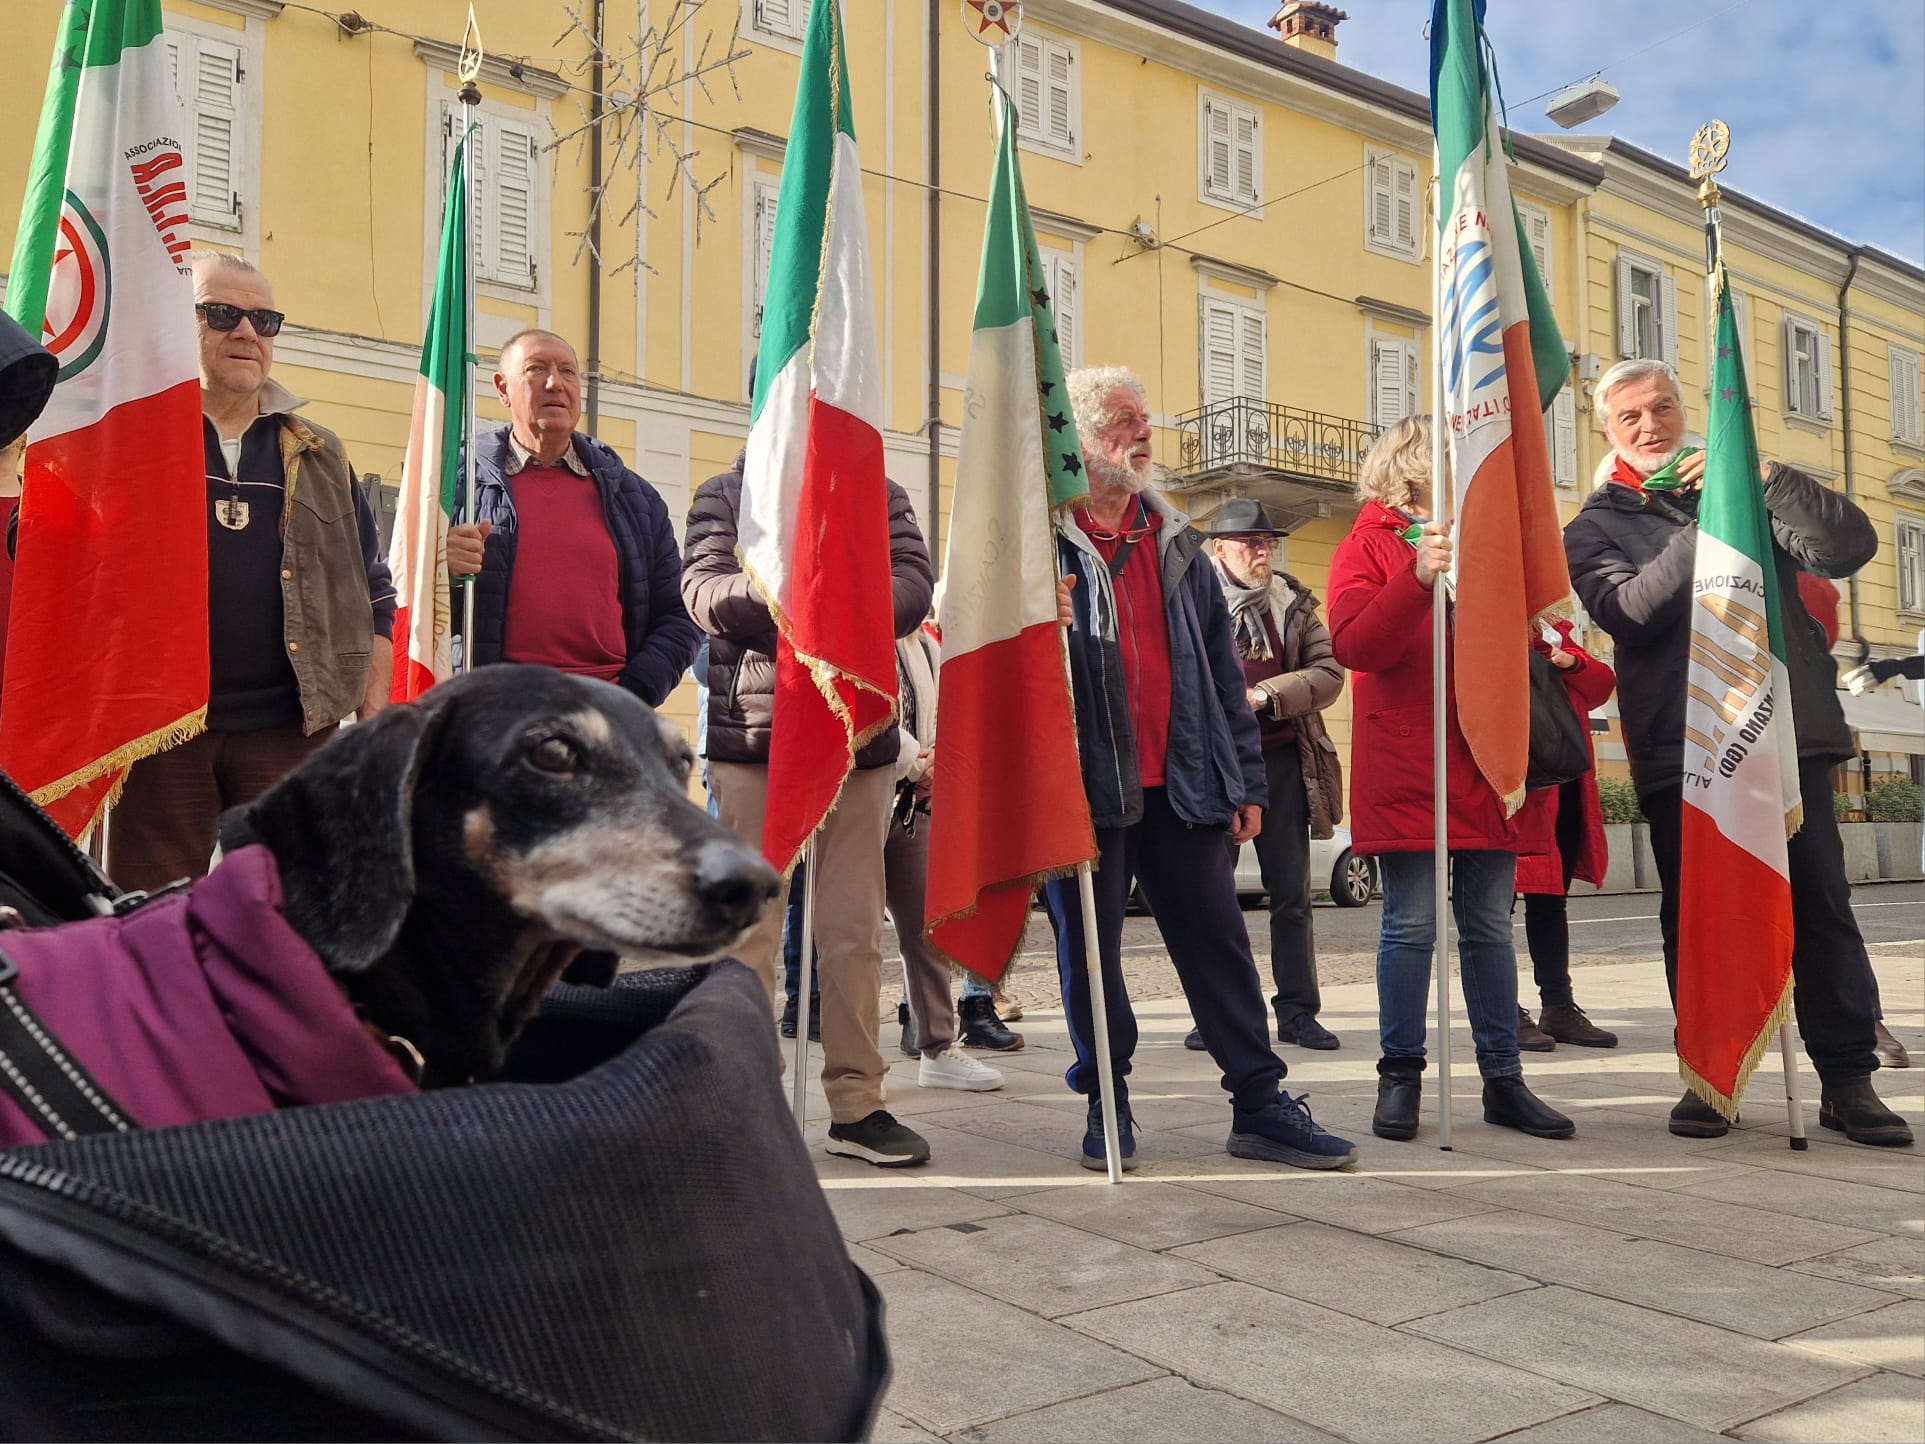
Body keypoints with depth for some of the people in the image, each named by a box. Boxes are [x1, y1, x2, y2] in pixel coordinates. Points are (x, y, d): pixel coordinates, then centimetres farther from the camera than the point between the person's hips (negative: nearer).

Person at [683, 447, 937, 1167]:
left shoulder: (880, 494, 15)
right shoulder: (723, 494, 11)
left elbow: (915, 583, -1)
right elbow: (701, 591, -6)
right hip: (753, 731, -1)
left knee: (855, 931, 4)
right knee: (749, 926, -1)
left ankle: (856, 1104, 12)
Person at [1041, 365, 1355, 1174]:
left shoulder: (1175, 540, 15)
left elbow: (1221, 666, 15)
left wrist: (1245, 780, 10)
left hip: (1179, 787, 4)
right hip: (1084, 784, -4)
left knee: (1218, 942, 6)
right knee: (1088, 950, 6)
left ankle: (1260, 1103, 15)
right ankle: (1107, 1104, 22)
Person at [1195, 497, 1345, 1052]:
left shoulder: (1292, 601, 10)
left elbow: (1329, 672, 1)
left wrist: (1263, 695, -11)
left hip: (1282, 761, 3)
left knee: (1291, 894, 6)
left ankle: (1298, 1012, 15)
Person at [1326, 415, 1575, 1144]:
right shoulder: (1369, 546, 3)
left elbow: (1516, 636, 30)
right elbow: (1354, 645, -13)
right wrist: (1418, 578, -23)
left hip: (1484, 767, 5)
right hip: (1406, 769, -5)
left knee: (1490, 926, 8)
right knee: (1411, 925, -4)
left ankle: (1503, 1078, 14)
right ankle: (1400, 1077, 7)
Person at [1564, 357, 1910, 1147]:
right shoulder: (1595, 528, 11)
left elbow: (1851, 545, 1)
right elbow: (1628, 610, -10)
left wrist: (1768, 480, -12)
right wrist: (1708, 523, -17)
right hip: (1680, 748, -1)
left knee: (1822, 905, 0)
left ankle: (1847, 1080, 7)